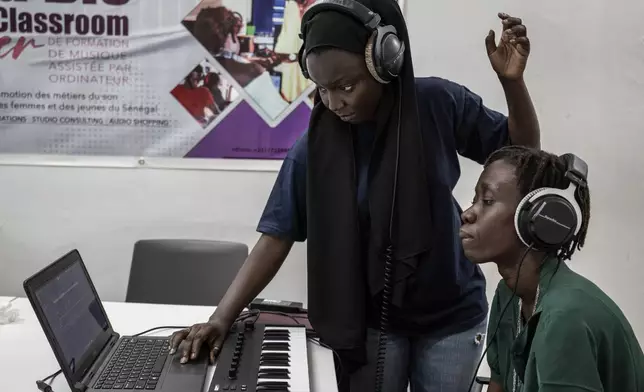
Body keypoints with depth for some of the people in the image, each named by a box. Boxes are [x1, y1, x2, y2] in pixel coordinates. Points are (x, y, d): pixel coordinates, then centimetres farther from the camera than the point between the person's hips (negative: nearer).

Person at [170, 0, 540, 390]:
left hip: (452, 315, 1)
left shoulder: (438, 104, -15)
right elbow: (276, 237, -13)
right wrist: (221, 319, -21)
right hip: (370, 319, 0)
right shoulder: (315, 146, -16)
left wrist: (513, 82, -19)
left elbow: (522, 153, -2)